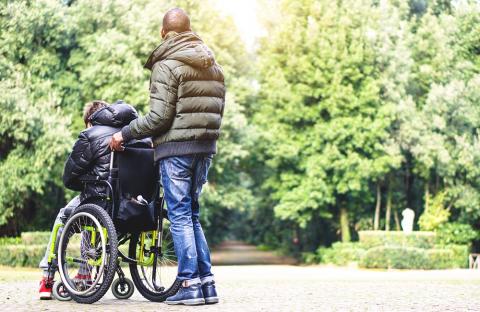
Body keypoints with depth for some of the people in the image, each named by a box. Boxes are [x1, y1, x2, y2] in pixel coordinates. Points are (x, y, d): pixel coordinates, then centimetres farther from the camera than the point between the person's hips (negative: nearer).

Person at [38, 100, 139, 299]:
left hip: (102, 199, -5)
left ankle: (47, 278, 29)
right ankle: (84, 276, 39)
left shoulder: (90, 136, -1)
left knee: (63, 217, 27)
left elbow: (69, 178, 0)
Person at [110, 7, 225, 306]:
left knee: (180, 216, -2)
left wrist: (124, 134, -6)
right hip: (206, 147, 7)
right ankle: (207, 283, 12)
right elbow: (218, 110, 15)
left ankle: (189, 284, -2)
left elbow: (159, 116, -15)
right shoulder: (214, 65, 15)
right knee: (193, 214, 14)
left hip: (176, 148, -7)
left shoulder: (167, 65, -9)